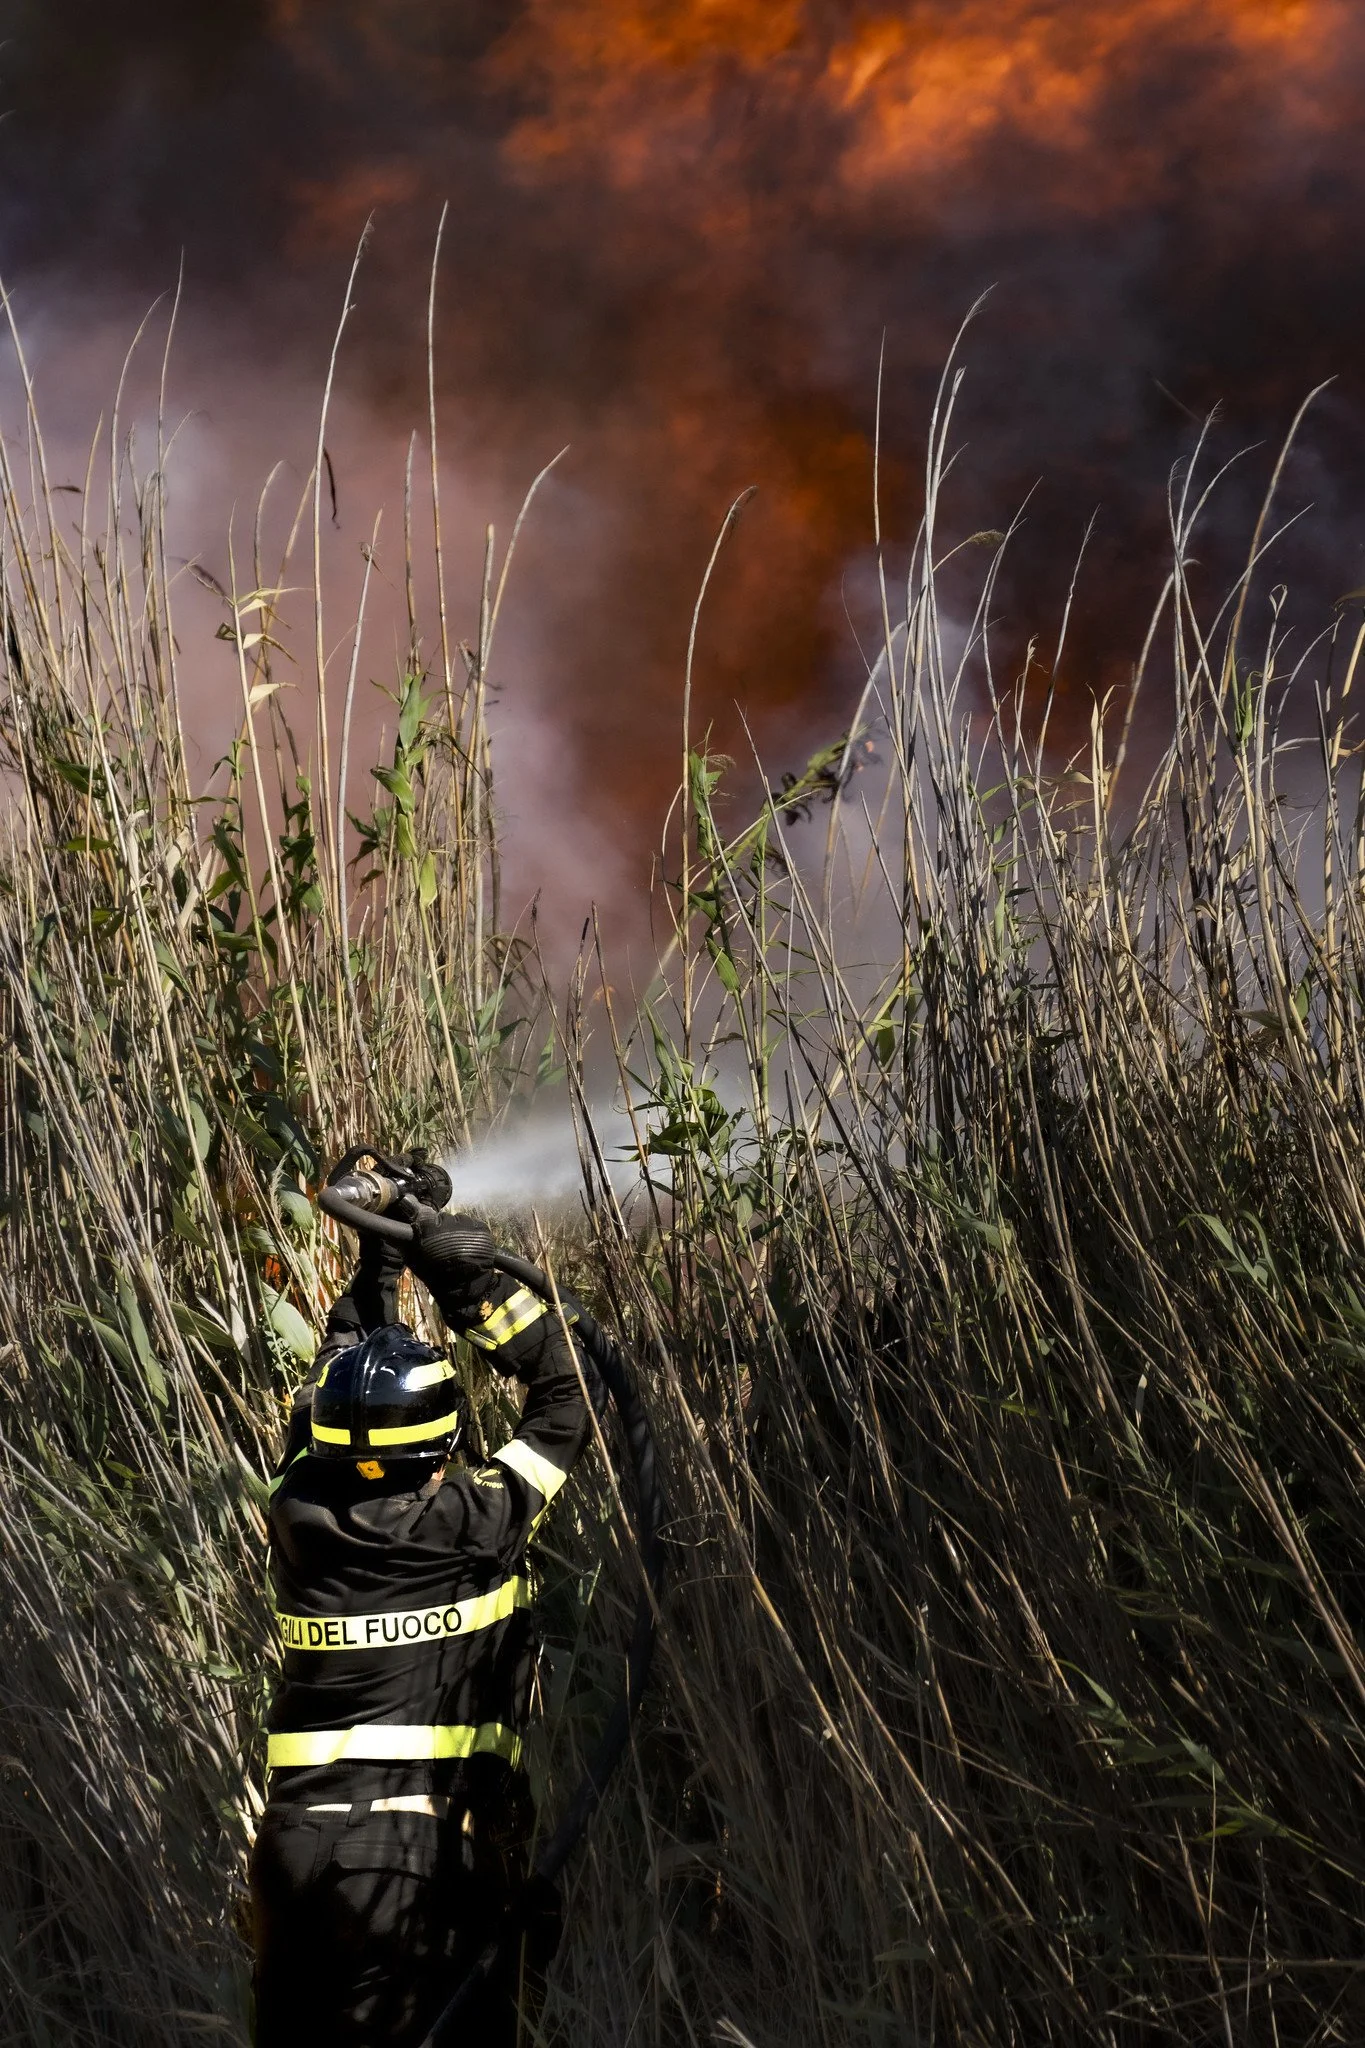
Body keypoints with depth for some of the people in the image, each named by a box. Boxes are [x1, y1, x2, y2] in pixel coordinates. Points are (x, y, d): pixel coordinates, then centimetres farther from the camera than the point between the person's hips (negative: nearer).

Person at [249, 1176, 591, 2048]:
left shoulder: (301, 1520, 1)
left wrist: (380, 1267, 23)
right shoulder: (480, 1523, -7)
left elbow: (329, 1401, 19)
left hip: (300, 1844, 3)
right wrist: (478, 1283, 2)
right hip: (441, 1854, -3)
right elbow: (564, 1398, 5)